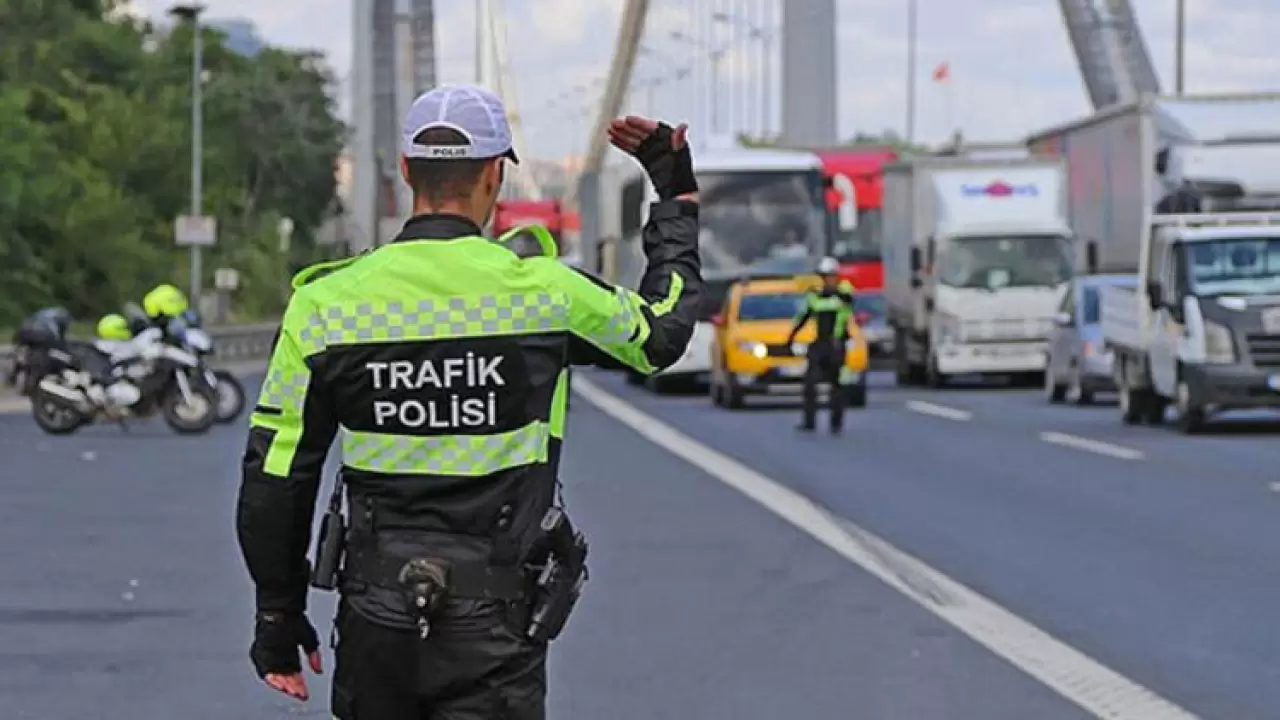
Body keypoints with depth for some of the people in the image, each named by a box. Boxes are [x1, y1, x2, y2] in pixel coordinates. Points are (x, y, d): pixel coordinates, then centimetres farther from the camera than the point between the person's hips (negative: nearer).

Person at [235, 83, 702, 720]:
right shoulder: (542, 292, -7)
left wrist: (278, 618, 13)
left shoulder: (325, 303, -3)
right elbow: (662, 332, 14)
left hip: (374, 624, 2)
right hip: (495, 631, -2)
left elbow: (275, 482, 0)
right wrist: (677, 195, 27)